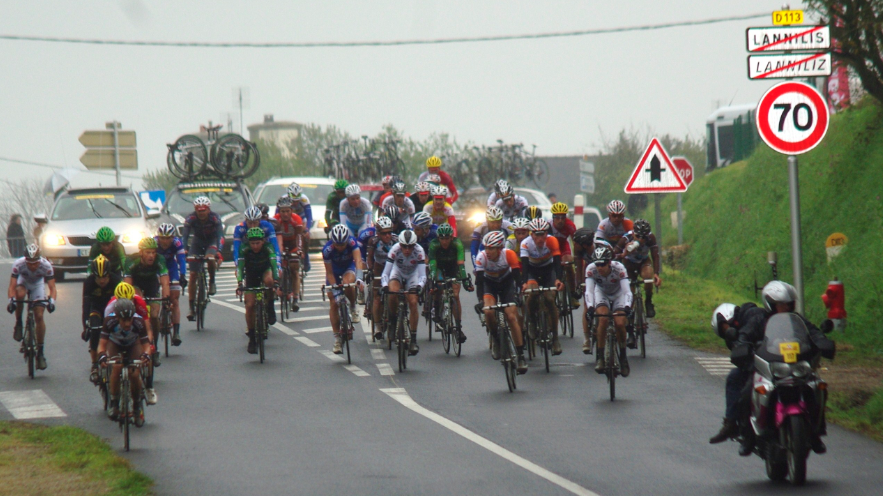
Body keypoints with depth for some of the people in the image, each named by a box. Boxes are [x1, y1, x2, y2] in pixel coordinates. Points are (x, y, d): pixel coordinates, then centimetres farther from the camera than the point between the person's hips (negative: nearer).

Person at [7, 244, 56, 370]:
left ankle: (40, 351, 0)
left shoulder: (46, 265, -33)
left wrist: (51, 300, -55)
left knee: (39, 316, -11)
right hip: (23, 281, -1)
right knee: (20, 294, -37)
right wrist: (11, 300, -55)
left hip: (38, 284, 1)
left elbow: (52, 287, -35)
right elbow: (12, 286, -37)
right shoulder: (18, 264, -35)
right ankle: (18, 324, -13)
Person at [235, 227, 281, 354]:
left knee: (268, 281, -38)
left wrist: (276, 282, -51)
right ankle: (252, 338, 0)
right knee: (249, 306, -12)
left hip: (265, 270, -1)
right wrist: (239, 284, -47)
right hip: (251, 276, 1)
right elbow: (240, 267, -33)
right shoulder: (244, 250, -27)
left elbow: (274, 264, -37)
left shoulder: (268, 248, -29)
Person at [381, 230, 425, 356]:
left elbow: (422, 275, -32)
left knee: (413, 303, -16)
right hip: (398, 272, 0)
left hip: (412, 275, 0)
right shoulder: (395, 250, -31)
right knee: (393, 292, -32)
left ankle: (413, 340, -9)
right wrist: (385, 286, -49)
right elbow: (385, 273, -31)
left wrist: (419, 286, -52)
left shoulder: (419, 251, -31)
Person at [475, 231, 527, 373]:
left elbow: (517, 276, -28)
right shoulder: (482, 257, -28)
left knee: (512, 316, -14)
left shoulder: (509, 255, -28)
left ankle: (521, 356, -10)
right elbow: (479, 280, -31)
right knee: (489, 311, -27)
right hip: (489, 283, 0)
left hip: (506, 282, 0)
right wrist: (481, 301, -42)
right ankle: (495, 339, 1)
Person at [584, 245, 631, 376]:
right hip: (601, 293, 1)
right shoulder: (591, 269, -30)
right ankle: (600, 358, -20)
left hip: (618, 295, -1)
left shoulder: (619, 268, -33)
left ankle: (623, 358, 2)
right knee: (603, 319, -28)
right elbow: (589, 291, -35)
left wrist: (627, 307, -55)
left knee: (620, 323, -21)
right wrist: (590, 307, -53)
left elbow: (627, 291, -38)